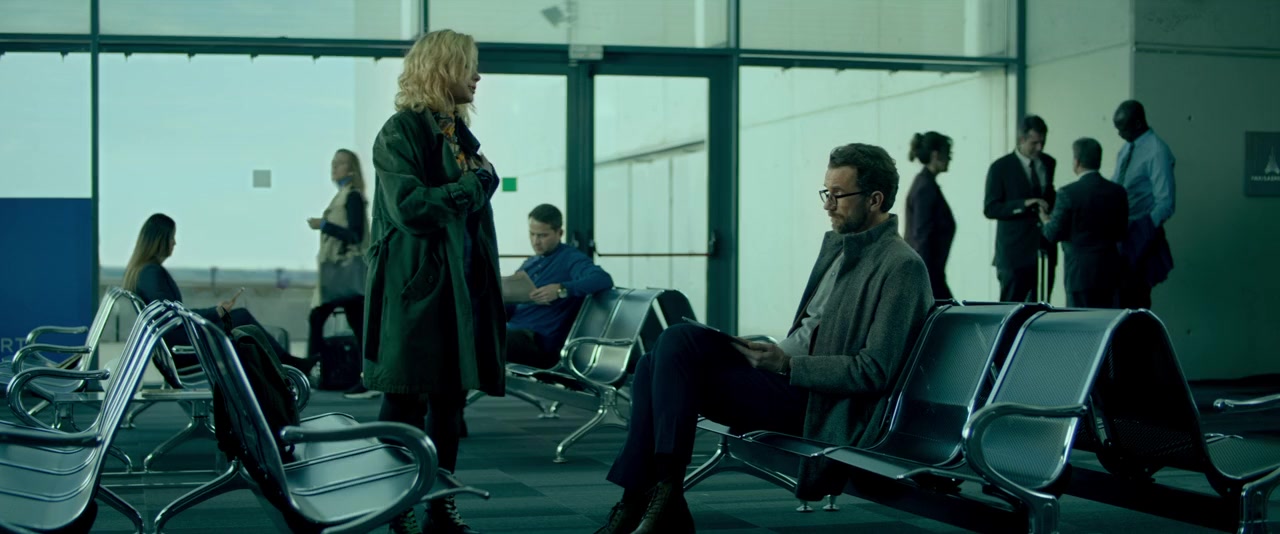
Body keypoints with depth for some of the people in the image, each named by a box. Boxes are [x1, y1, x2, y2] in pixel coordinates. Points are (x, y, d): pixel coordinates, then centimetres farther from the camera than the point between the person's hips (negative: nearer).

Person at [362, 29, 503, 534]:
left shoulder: (458, 132, 16)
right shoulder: (402, 131, -8)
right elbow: (409, 206, -18)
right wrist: (473, 184, -12)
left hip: (461, 283, 8)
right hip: (416, 286, -8)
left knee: (450, 398, 9)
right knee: (406, 401, -3)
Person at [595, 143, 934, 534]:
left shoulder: (901, 266, -11)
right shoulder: (837, 244, 16)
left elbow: (874, 371, -16)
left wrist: (788, 365, -21)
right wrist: (772, 352, 4)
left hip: (819, 408, -9)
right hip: (786, 374, 9)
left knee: (678, 345, -20)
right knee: (655, 365, -6)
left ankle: (667, 488, -17)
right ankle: (639, 500, -10)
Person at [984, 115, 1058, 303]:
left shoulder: (1048, 163, 11)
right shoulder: (1001, 167, -5)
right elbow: (990, 209, -9)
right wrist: (1023, 204, -21)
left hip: (1045, 249, 5)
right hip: (1015, 251, -5)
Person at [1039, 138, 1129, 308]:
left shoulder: (1068, 193, -14)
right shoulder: (1118, 192, 1)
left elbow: (1054, 234, -9)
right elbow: (1121, 234, 8)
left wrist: (1045, 221, 12)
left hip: (1080, 272, -5)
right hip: (1110, 271, 5)